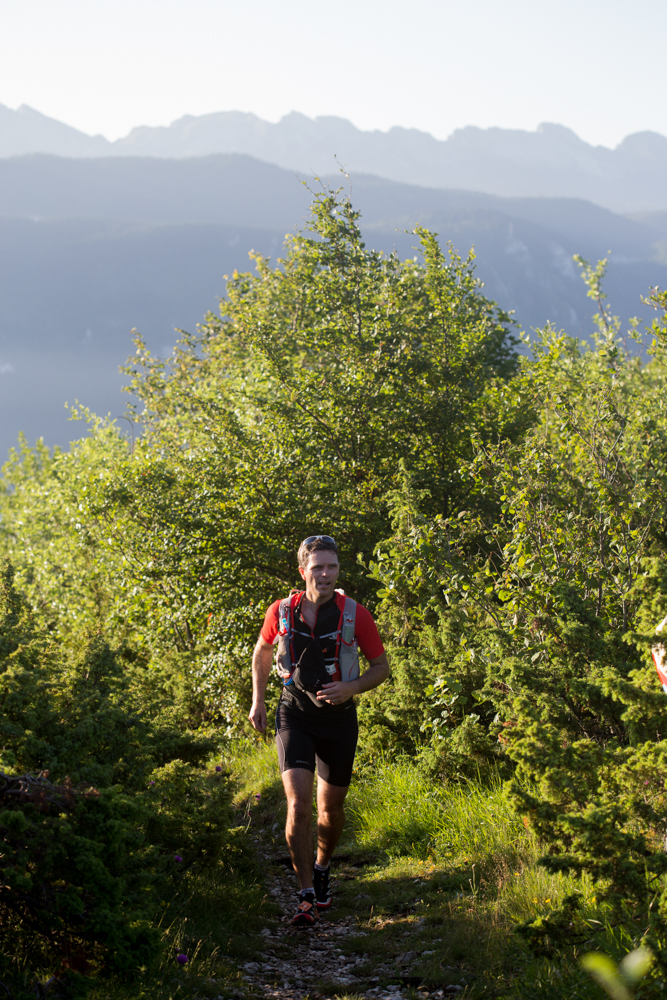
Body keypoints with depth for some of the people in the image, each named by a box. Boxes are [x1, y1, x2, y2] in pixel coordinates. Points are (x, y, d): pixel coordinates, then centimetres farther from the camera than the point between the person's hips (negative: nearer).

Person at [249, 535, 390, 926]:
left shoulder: (355, 615, -12)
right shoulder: (281, 612, -8)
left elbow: (381, 667, -1)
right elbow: (263, 651, 13)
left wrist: (350, 688, -18)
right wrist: (258, 700, 9)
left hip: (339, 718, 1)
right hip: (295, 716, 0)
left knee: (331, 808, 11)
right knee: (299, 806, -15)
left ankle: (322, 869, 41)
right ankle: (308, 895, -7)